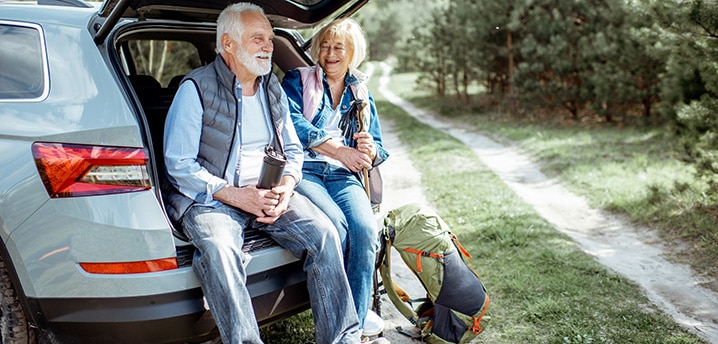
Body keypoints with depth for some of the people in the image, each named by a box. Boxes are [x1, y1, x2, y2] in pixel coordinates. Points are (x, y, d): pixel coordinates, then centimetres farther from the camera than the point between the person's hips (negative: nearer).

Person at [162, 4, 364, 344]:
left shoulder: (273, 89, 14)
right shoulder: (197, 88, -4)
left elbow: (293, 149, 18)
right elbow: (178, 164, -10)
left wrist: (286, 187, -5)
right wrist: (236, 195, -20)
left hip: (268, 192, 5)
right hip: (210, 197, -4)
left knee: (324, 232, -19)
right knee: (219, 249, -37)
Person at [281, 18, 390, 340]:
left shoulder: (361, 93, 23)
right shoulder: (298, 80, 12)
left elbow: (379, 149, 18)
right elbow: (291, 123, -9)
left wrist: (370, 150, -8)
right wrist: (341, 150, -16)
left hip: (344, 175, 3)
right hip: (302, 170, -3)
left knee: (366, 227, -27)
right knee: (336, 225, -30)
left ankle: (358, 313, -9)